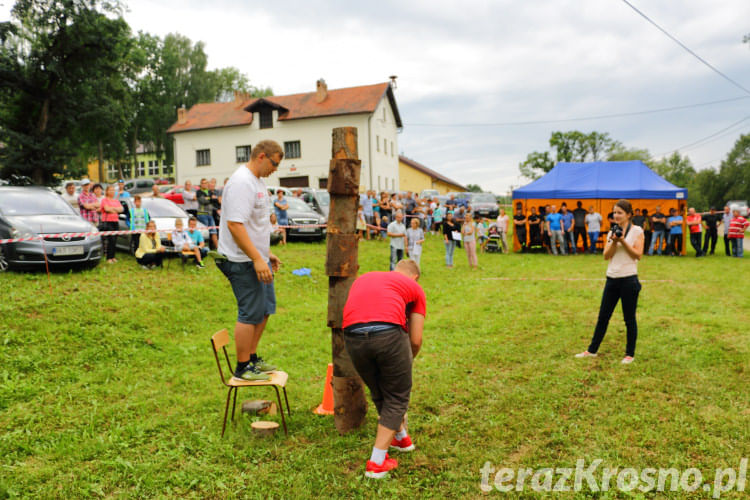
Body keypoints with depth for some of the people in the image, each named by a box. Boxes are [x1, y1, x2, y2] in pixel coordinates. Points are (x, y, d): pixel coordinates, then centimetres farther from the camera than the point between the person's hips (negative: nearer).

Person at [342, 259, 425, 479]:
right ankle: (377, 463, 19)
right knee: (397, 398, 18)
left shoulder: (363, 278, 34)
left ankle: (401, 438, 48)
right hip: (389, 334, -4)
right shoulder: (414, 286, 23)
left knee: (379, 395, 26)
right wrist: (407, 361, 39)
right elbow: (416, 340, 17)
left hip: (352, 337, 4)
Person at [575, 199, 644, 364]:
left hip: (629, 279, -4)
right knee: (603, 316, 10)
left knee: (629, 318, 5)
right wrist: (614, 242, -12)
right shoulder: (612, 232, 11)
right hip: (612, 278, 5)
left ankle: (630, 353, 19)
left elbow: (638, 254, -9)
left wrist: (623, 241, -17)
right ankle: (592, 350, 20)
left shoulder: (637, 231, -2)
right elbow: (606, 256, 3)